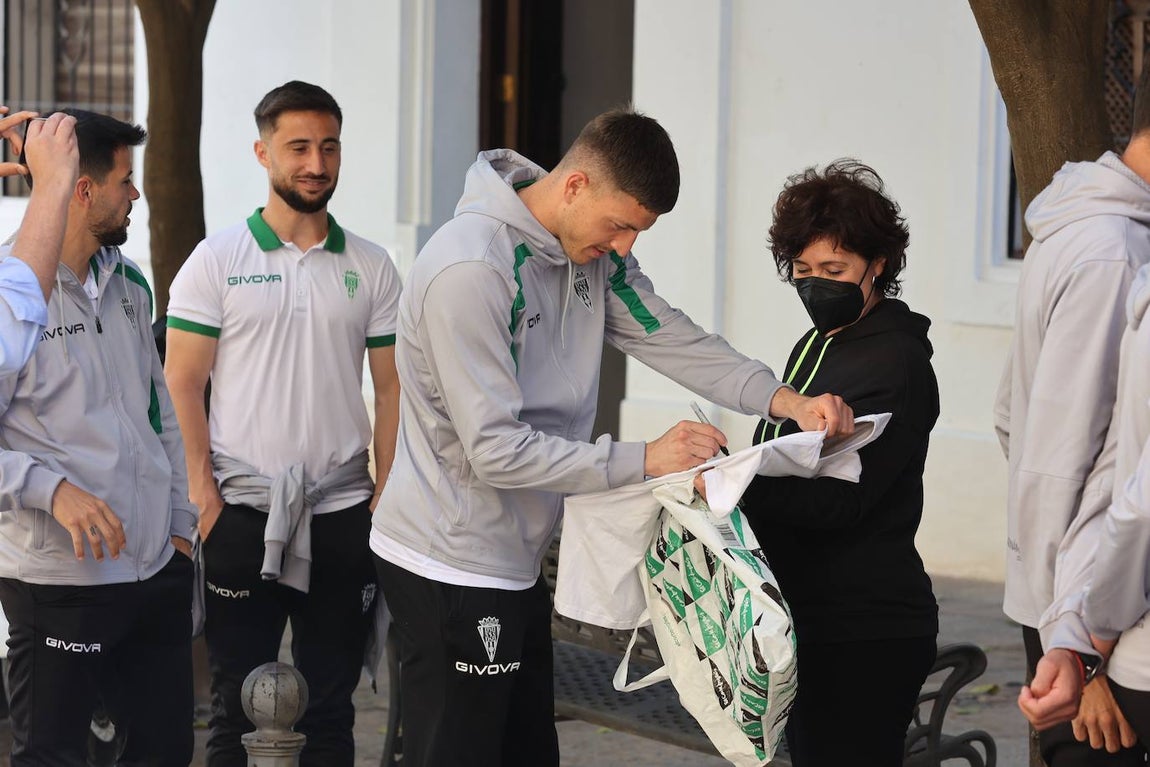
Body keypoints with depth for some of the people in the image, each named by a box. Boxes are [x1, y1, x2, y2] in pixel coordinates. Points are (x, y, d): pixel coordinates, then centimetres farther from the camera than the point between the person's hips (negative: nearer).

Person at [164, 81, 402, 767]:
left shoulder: (371, 267, 7)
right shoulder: (217, 260, 0)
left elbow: (392, 388, 8)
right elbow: (183, 384, -2)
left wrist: (386, 495, 0)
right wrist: (203, 495, -10)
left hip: (342, 512, 2)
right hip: (242, 511, -2)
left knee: (331, 708, 8)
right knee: (237, 704, 5)